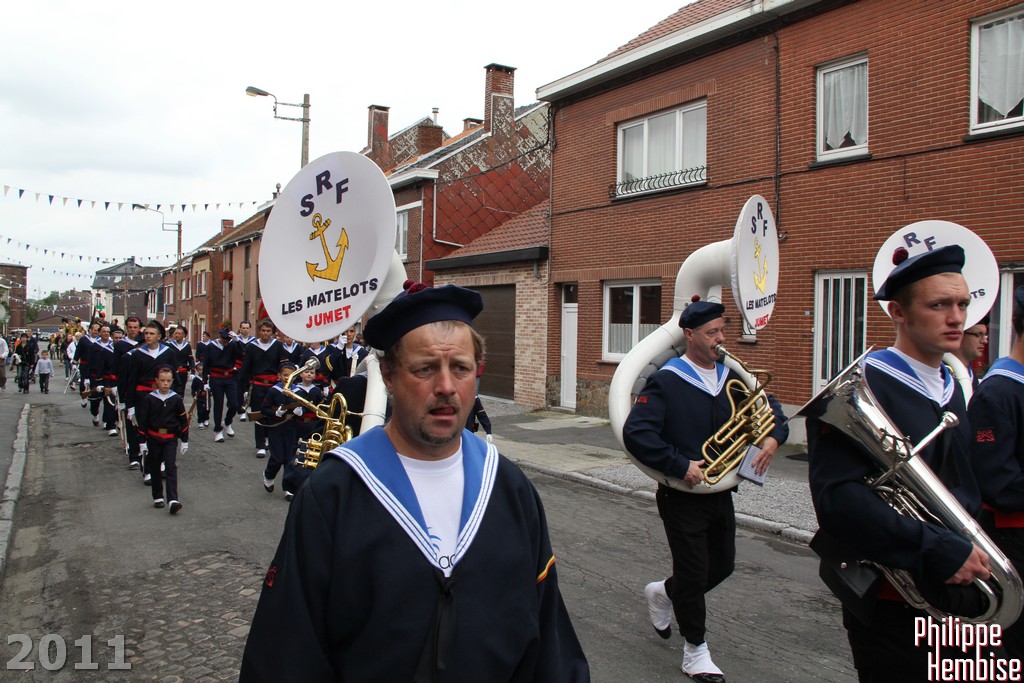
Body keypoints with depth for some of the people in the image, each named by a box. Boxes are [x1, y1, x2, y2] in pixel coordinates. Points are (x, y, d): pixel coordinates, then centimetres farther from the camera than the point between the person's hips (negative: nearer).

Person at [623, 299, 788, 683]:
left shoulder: (730, 377, 3)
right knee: (694, 573, 3)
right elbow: (635, 433, -24)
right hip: (683, 497, -7)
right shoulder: (666, 382, -16)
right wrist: (681, 465, -24)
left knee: (722, 566, 17)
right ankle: (695, 651, 24)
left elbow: (767, 406, 16)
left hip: (721, 491, 7)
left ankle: (663, 593, 43)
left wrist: (773, 436, -5)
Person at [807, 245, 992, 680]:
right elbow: (837, 497, -30)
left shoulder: (952, 389, 9)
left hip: (950, 594, 8)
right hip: (889, 606, -8)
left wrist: (970, 552, 3)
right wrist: (937, 550, -30)